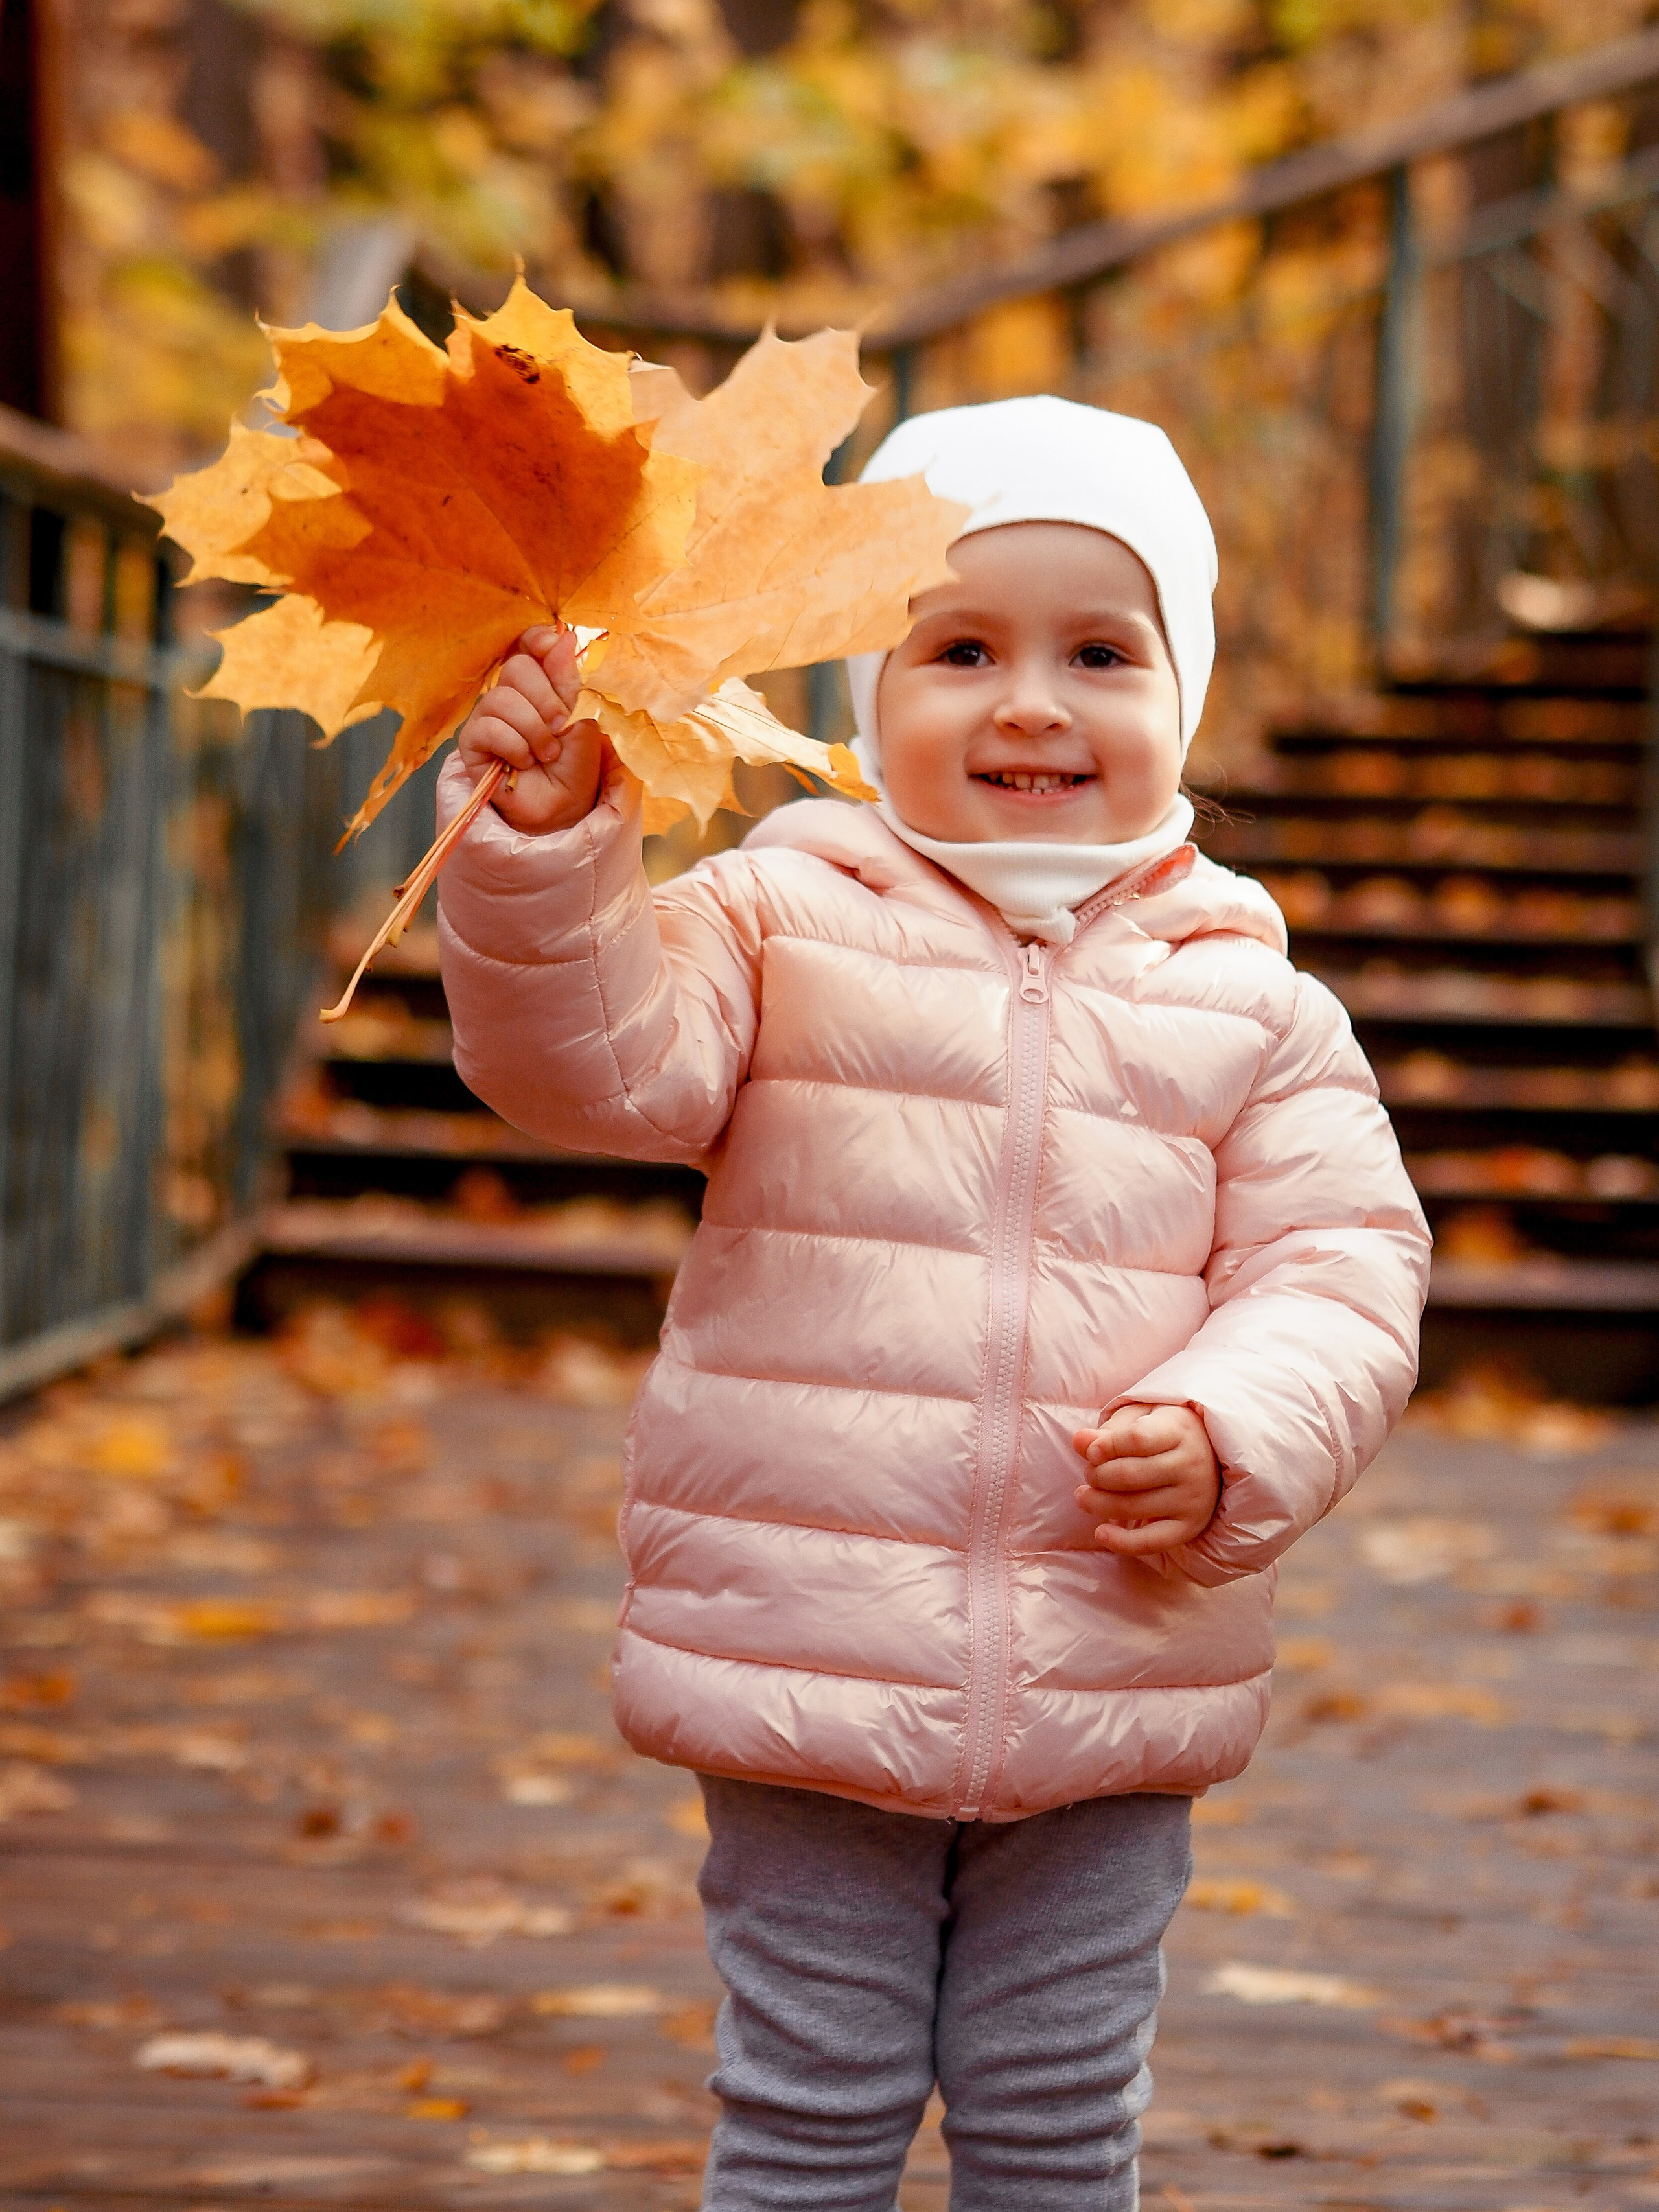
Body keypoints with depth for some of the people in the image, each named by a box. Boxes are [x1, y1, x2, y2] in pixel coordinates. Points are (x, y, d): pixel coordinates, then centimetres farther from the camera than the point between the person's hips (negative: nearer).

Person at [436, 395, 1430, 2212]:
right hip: (808, 1642, -1)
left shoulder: (1253, 1006, 4)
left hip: (1111, 1692, 2)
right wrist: (542, 846, -31)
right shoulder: (784, 924, -1)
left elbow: (1342, 1276, 1)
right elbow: (594, 1059, -15)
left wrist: (1228, 1442, -17)